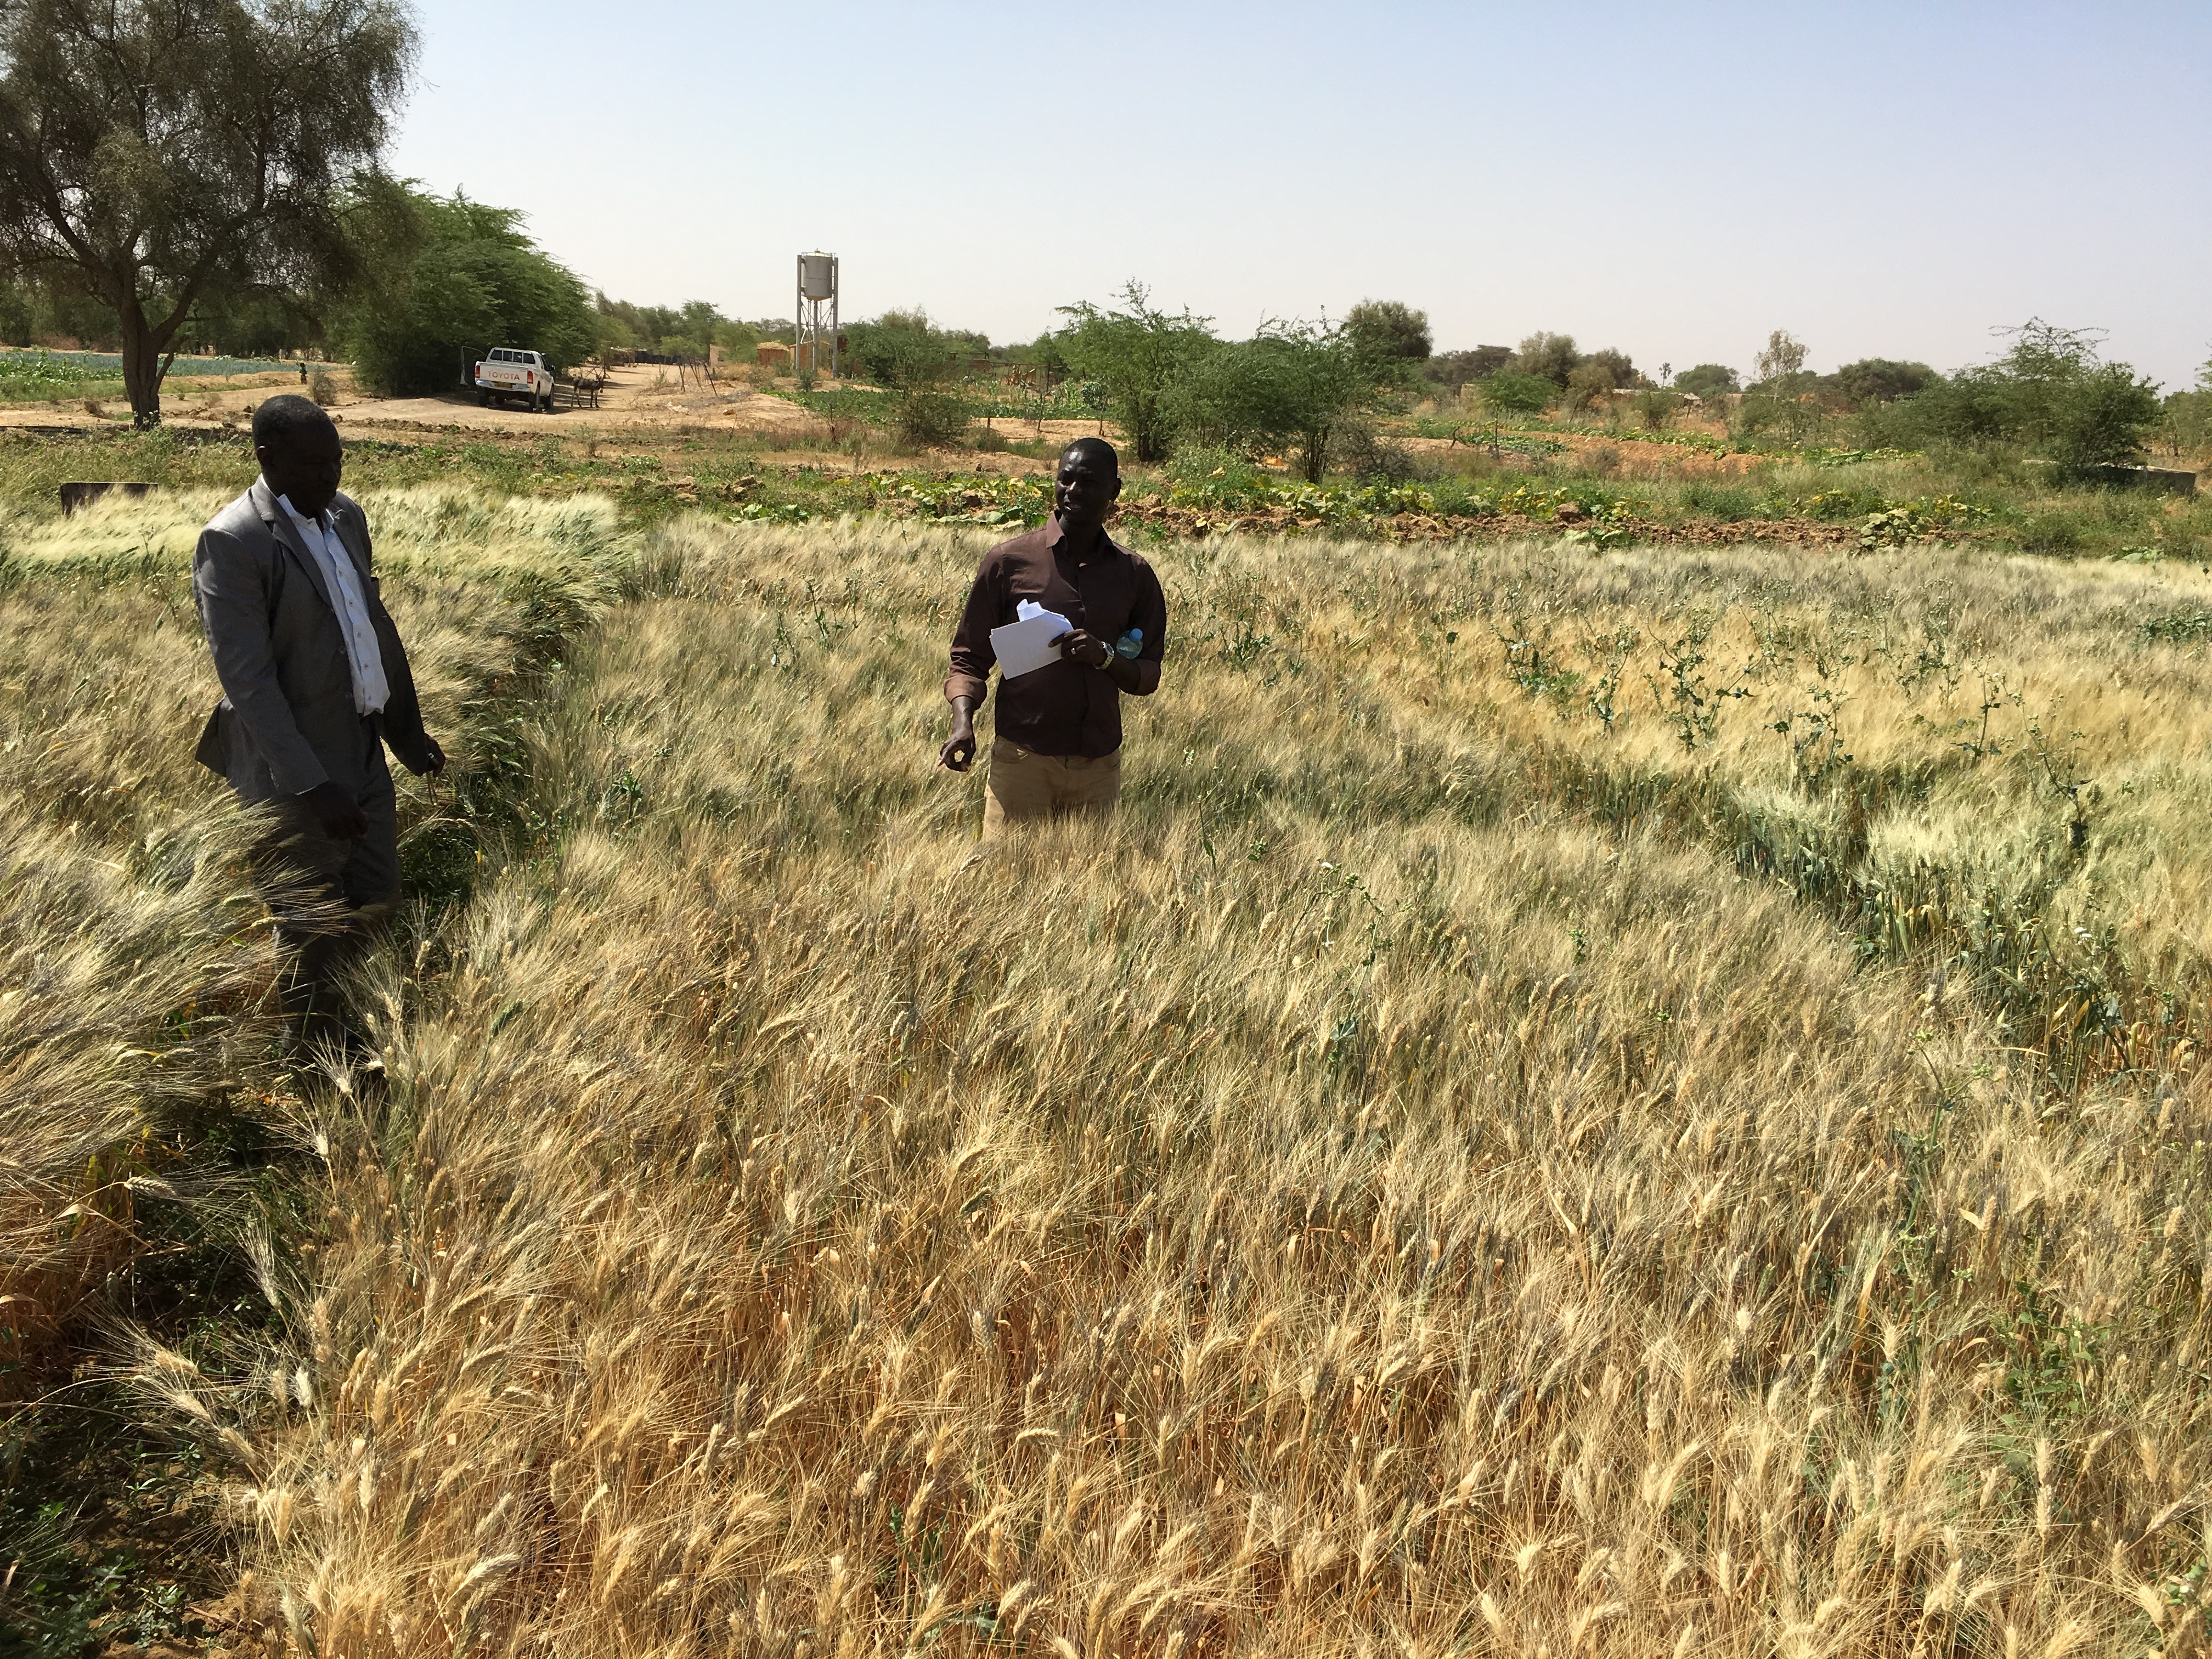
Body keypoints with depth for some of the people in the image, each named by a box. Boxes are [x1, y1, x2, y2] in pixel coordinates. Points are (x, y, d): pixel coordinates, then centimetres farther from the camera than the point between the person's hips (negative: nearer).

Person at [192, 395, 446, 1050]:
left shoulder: (346, 516, 6)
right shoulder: (233, 542, -19)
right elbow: (248, 680, -23)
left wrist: (408, 728, 18)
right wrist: (314, 787, -26)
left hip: (363, 748, 8)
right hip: (297, 770, -8)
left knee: (376, 895, 20)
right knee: (313, 926, 7)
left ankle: (314, 992, 43)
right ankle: (315, 1035, 29)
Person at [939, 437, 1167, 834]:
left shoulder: (1134, 575, 8)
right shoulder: (1008, 561, 1)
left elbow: (1147, 678, 9)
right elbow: (969, 657, 3)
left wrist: (1104, 656, -12)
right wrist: (963, 721, -15)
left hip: (1099, 766, 3)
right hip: (1022, 759, -2)